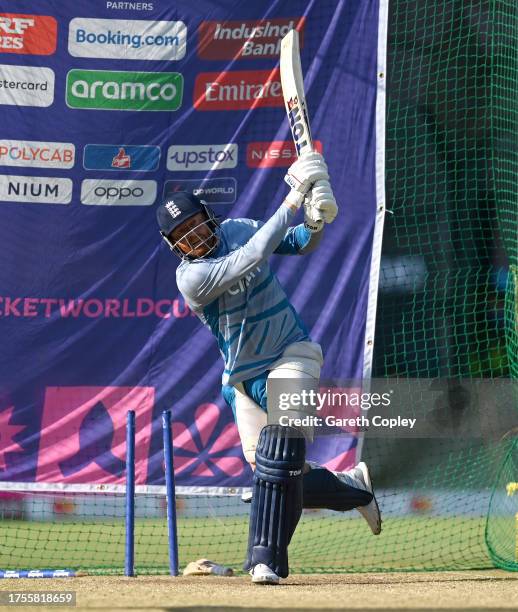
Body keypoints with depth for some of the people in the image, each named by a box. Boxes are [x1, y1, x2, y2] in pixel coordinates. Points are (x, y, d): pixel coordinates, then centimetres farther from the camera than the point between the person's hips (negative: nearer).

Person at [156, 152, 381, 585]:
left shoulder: (237, 229, -1)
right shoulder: (190, 277, -17)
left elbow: (302, 245, 10)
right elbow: (252, 258, -28)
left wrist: (316, 220, -13)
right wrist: (291, 203, -24)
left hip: (291, 355, 1)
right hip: (244, 380, -1)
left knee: (281, 454, -23)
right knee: (286, 479, -2)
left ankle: (266, 558, -22)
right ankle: (355, 487, 27)